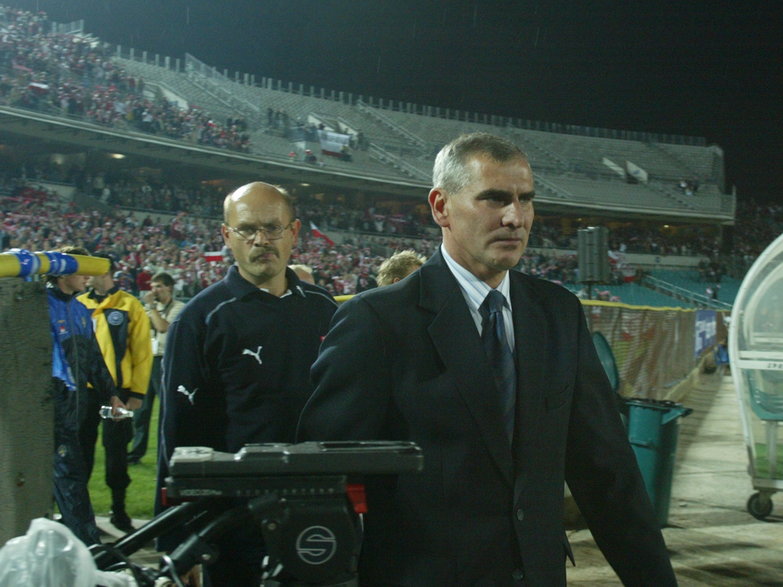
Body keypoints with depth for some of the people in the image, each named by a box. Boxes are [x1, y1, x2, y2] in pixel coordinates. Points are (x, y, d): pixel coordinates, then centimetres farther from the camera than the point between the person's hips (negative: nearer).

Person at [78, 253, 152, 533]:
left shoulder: (129, 306, -2)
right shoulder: (79, 304, 8)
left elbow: (142, 351, -4)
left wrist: (137, 393, -8)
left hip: (117, 391, -3)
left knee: (116, 450, 4)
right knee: (81, 449, 9)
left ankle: (118, 508, 15)